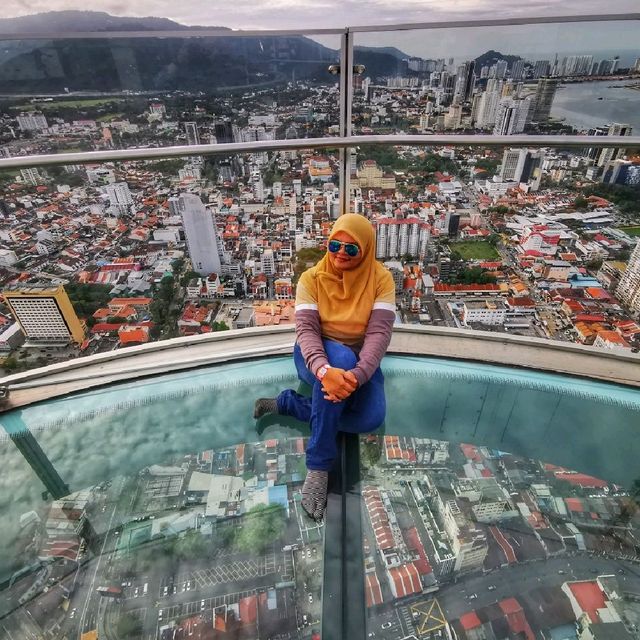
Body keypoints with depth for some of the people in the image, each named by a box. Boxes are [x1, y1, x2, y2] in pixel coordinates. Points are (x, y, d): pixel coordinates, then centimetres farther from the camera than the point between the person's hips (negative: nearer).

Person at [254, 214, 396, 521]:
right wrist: (324, 369, -42)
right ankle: (318, 465, -30)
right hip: (317, 358, -1)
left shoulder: (381, 279, -10)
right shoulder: (311, 278, -11)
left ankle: (287, 403, -10)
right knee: (341, 355, -38)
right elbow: (306, 329, -21)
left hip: (360, 361, 2)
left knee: (372, 418, -26)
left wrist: (358, 375, -38)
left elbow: (379, 332, -20)